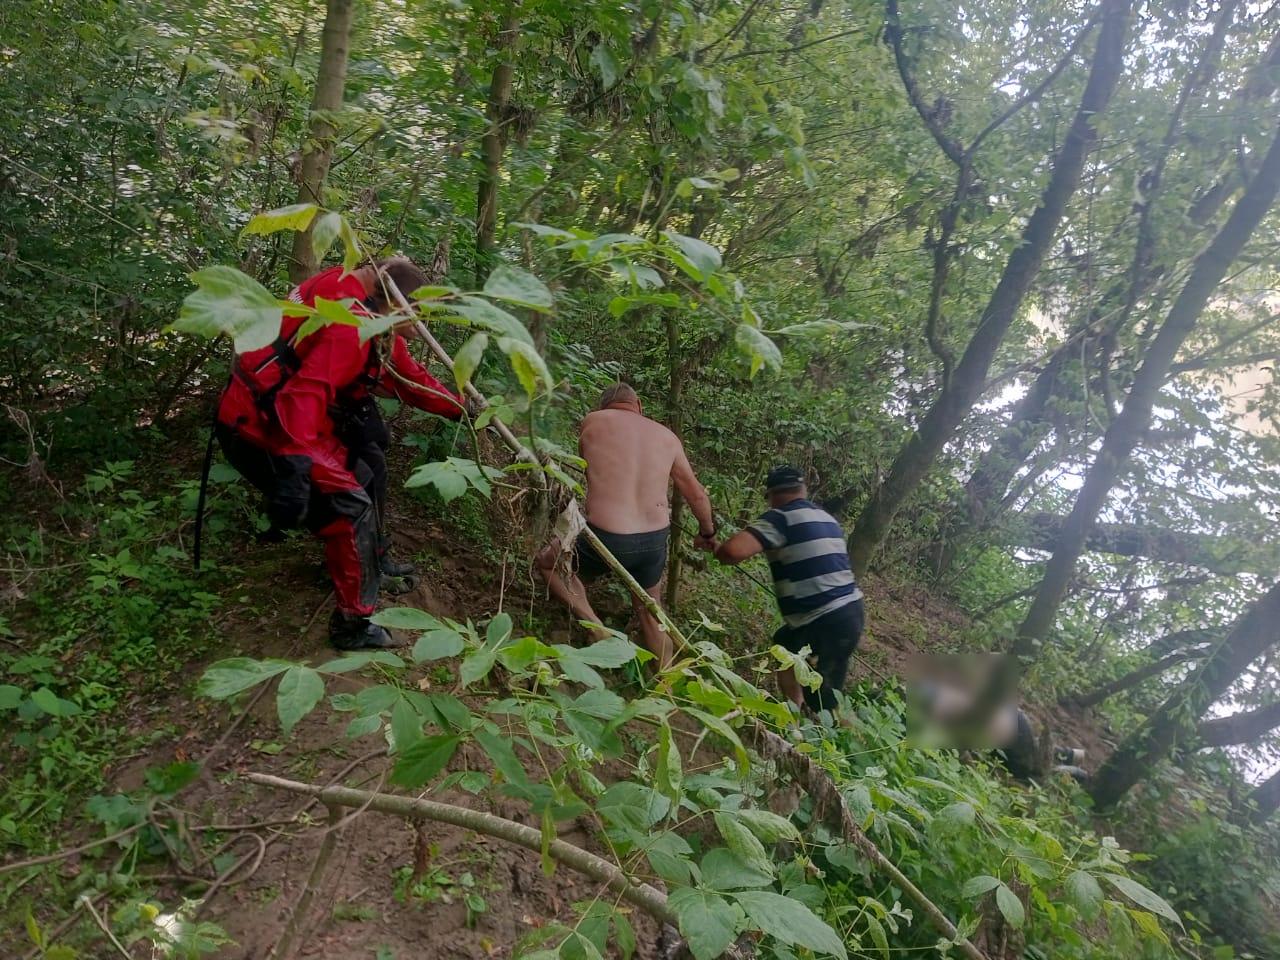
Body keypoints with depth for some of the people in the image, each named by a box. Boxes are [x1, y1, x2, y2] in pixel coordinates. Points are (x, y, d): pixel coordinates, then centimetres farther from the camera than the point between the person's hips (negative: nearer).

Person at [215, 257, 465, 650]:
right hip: (257, 426, -11)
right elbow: (309, 392, -36)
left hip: (280, 417, 11)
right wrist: (294, 466, -44)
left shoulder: (373, 322, 8)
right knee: (351, 508, -12)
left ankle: (370, 565, 36)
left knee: (362, 474, 20)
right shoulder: (351, 324, -25)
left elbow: (411, 377, 18)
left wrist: (462, 408, 18)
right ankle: (353, 625, -2)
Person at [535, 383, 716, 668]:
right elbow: (697, 495, 17)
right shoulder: (667, 436, 10)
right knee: (649, 609, 29)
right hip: (655, 540, 4)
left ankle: (600, 632, 7)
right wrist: (707, 532, 36)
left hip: (607, 537, -4)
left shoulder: (592, 421, 3)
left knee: (547, 563, 23)